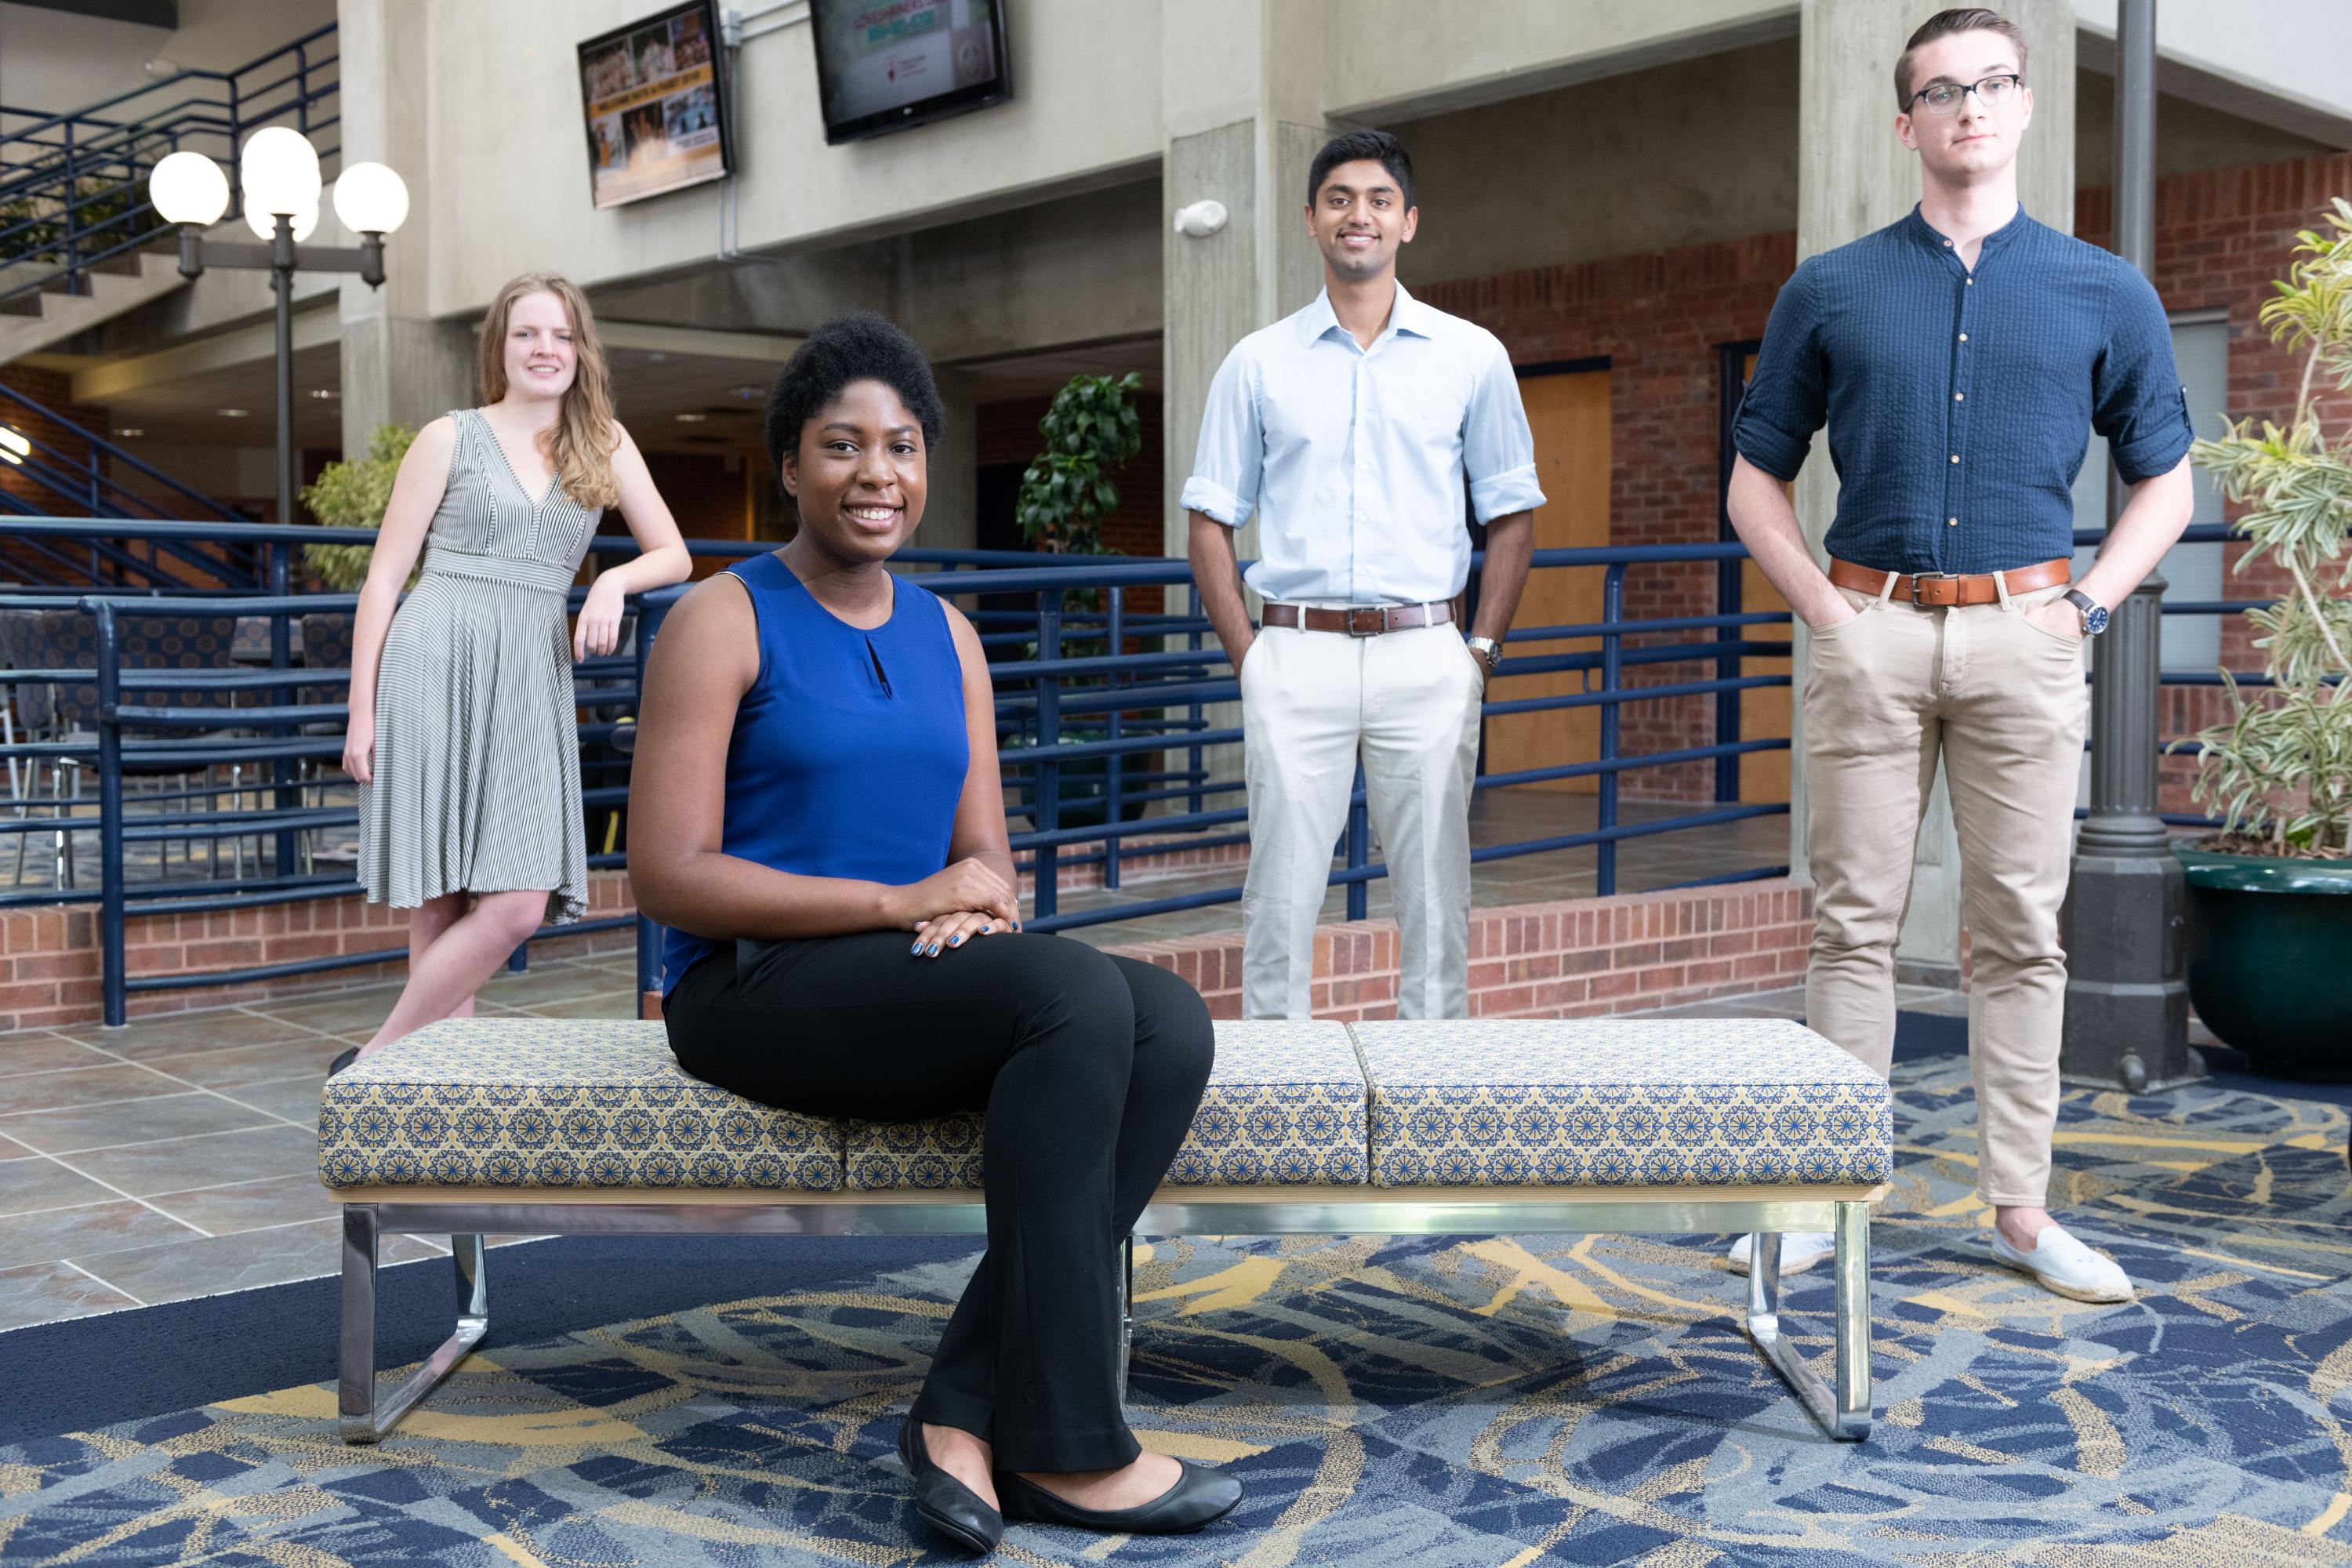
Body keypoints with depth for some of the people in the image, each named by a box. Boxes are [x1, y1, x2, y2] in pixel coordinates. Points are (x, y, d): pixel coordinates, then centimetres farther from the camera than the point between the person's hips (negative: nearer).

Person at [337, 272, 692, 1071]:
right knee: (441, 902, -9)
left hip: (531, 680, 4)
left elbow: (674, 555, 15)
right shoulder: (450, 439, 5)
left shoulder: (604, 443, 14)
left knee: (519, 901, -7)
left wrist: (616, 580, -7)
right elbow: (383, 578, 4)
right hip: (436, 668, -3)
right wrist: (362, 710, -2)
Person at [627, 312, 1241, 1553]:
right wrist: (898, 900, -17)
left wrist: (979, 902, -12)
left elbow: (987, 861, 14)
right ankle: (1064, 1444, -23)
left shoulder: (947, 639, 16)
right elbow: (667, 877, -11)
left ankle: (968, 1407, -20)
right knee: (1079, 996, -30)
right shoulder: (723, 623, -3)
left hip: (922, 983, 6)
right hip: (755, 987, -6)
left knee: (1171, 1023, -22)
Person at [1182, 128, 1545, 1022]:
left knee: (1435, 891, 4)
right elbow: (1211, 520, 10)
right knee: (1281, 891, 1)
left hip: (1425, 657, 0)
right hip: (1296, 657, 0)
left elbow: (1512, 515, 11)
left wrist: (1483, 649, 1)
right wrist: (1247, 654, 0)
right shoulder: (1258, 364, 9)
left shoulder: (1471, 358, 8)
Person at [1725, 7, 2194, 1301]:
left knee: (2021, 931, 3)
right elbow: (1756, 478, 13)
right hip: (1870, 634, 0)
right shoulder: (1830, 292, 9)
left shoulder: (2105, 294, 10)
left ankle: (2020, 1207, 12)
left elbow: (2164, 479, 15)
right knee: (1854, 921, 1)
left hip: (2022, 634, 1)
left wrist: (2087, 605, 1)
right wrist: (1823, 609, 1)